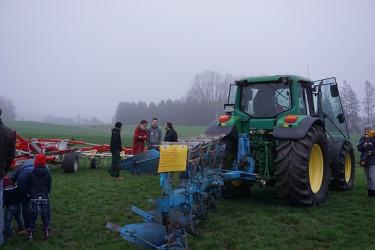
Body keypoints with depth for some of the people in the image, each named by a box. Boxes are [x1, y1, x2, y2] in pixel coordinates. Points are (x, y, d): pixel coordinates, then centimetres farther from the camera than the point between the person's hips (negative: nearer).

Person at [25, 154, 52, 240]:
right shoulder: (48, 174, -2)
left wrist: (29, 194, 19)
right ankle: (46, 231, 20)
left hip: (34, 198, 0)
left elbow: (28, 186, 4)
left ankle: (30, 234, 6)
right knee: (45, 215, 13)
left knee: (32, 216, 7)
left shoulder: (30, 174, -3)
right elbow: (49, 186, 5)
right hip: (44, 197, 0)